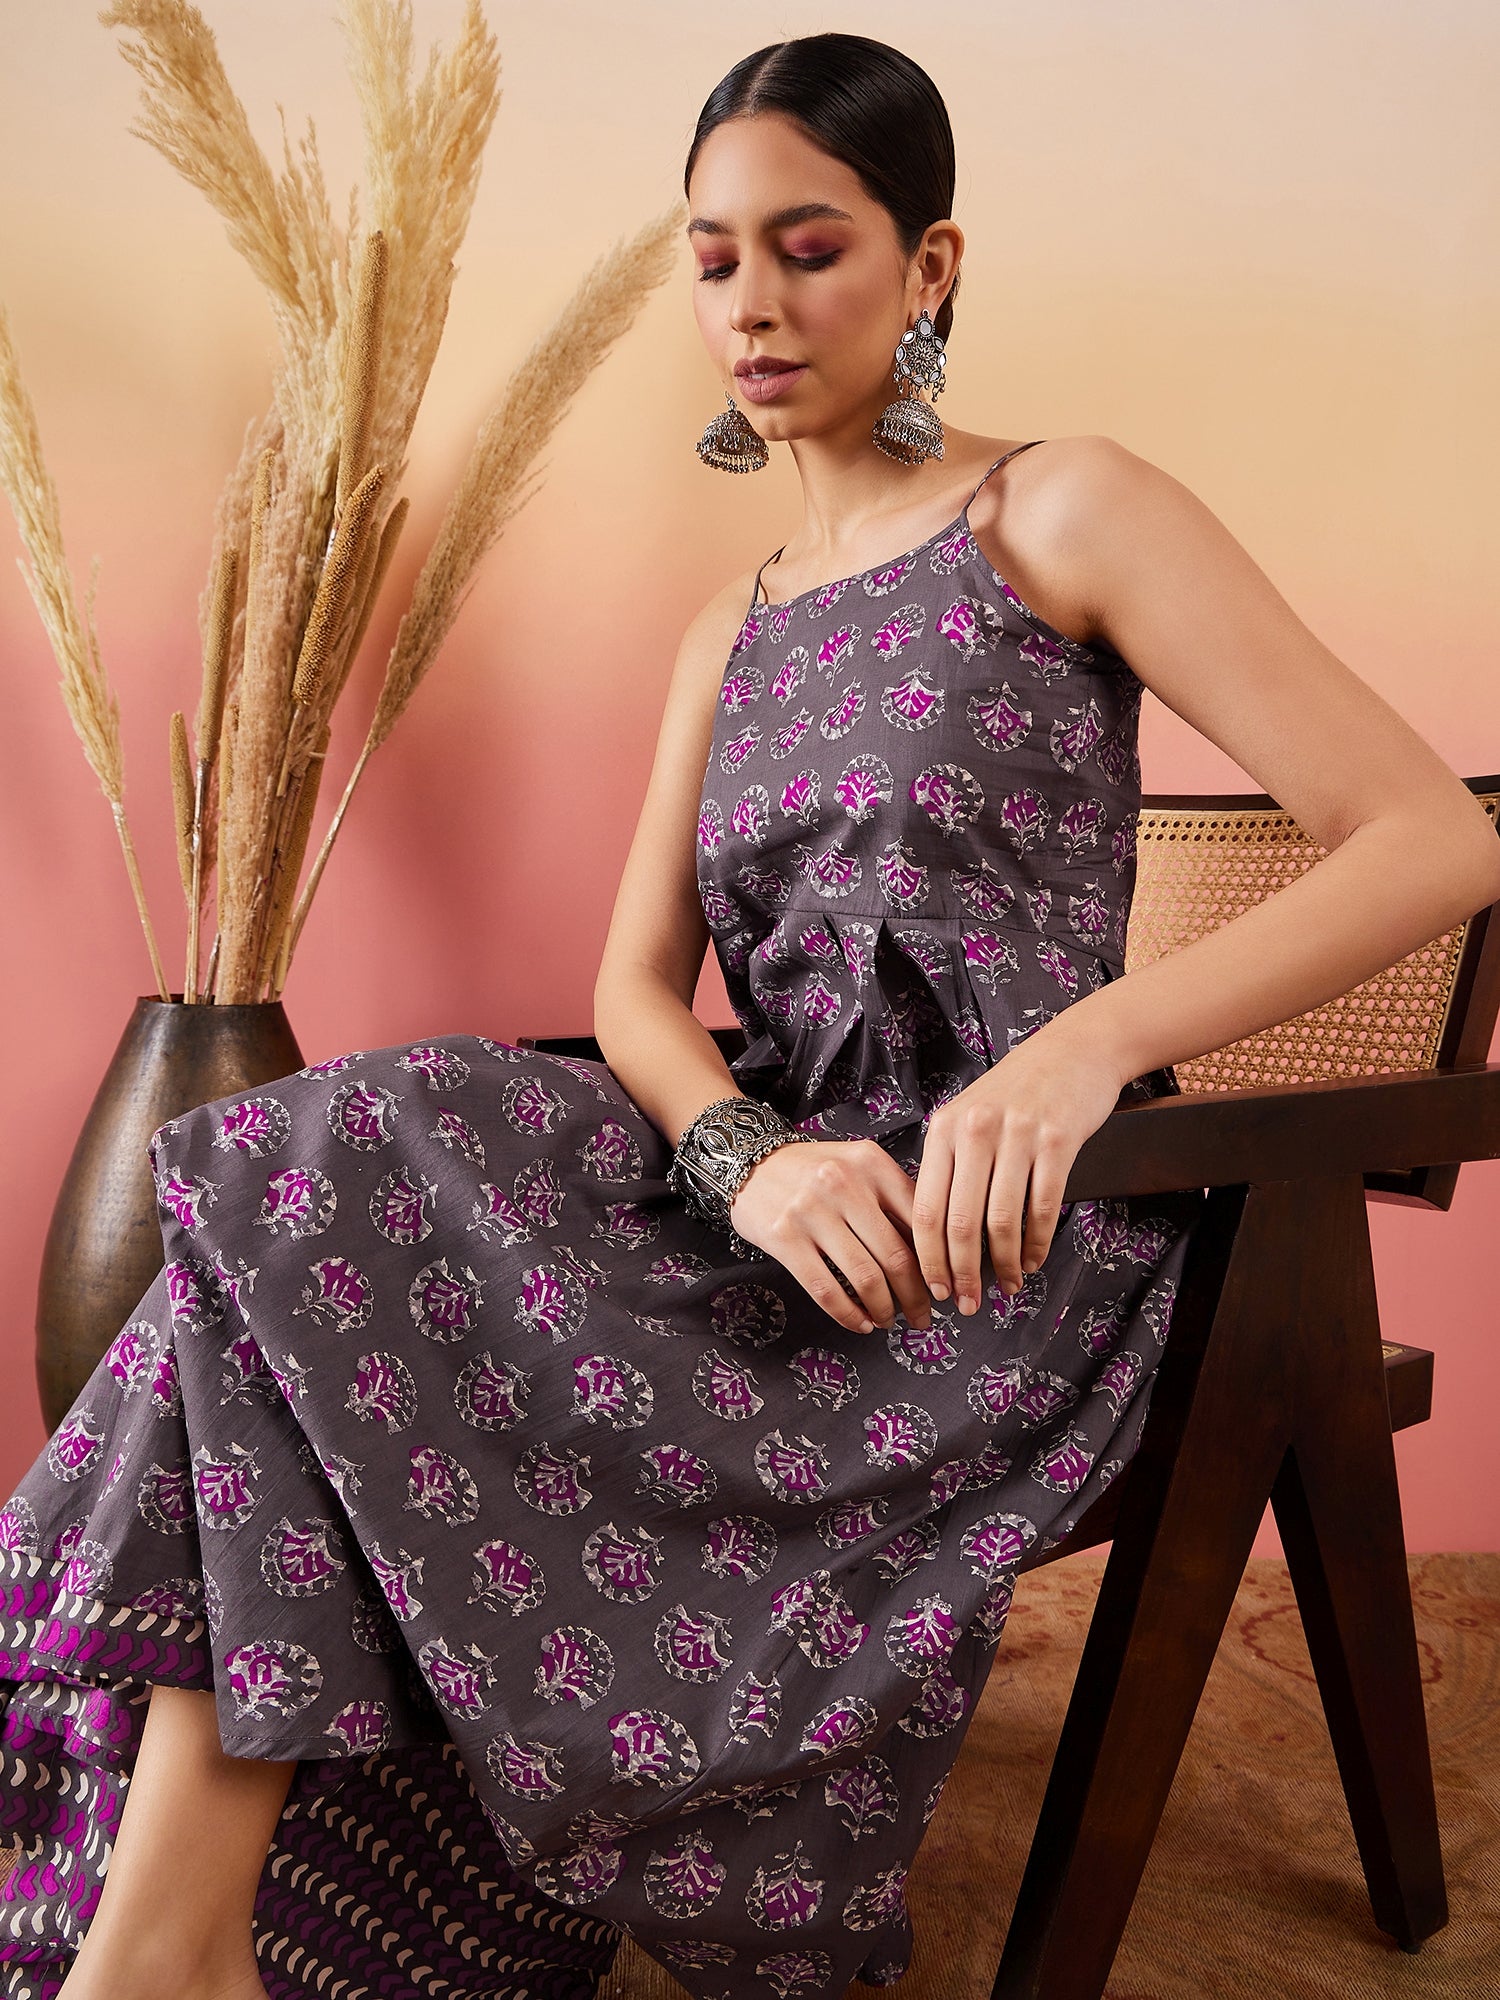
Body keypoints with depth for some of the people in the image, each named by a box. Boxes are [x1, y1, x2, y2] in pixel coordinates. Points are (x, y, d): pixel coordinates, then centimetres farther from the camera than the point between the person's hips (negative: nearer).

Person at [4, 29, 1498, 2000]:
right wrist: (751, 1156, -15)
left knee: (322, 1204, -22)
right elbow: (636, 982, 9)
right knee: (329, 1167, -20)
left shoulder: (1058, 511, 1)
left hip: (1003, 1245, -6)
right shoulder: (730, 631, 21)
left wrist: (1093, 1037, -22)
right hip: (789, 1210, 6)